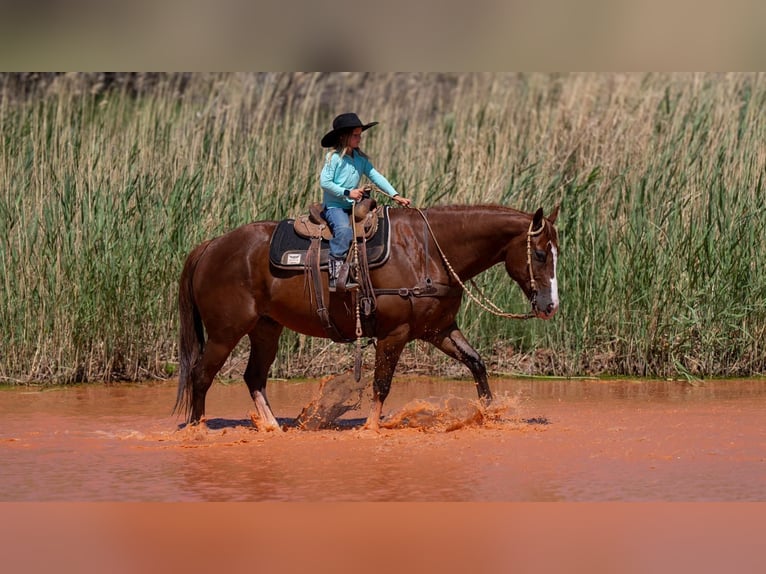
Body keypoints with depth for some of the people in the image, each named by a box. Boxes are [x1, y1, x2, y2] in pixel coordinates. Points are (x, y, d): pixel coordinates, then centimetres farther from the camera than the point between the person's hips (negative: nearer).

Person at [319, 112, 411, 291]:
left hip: (352, 207, 8)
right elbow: (324, 182, -14)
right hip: (333, 206, -7)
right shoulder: (334, 158, -9)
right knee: (344, 230, -33)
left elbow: (376, 176, 6)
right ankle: (335, 273, -33)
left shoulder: (361, 159, 10)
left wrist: (395, 195, -4)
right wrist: (347, 193, -19)